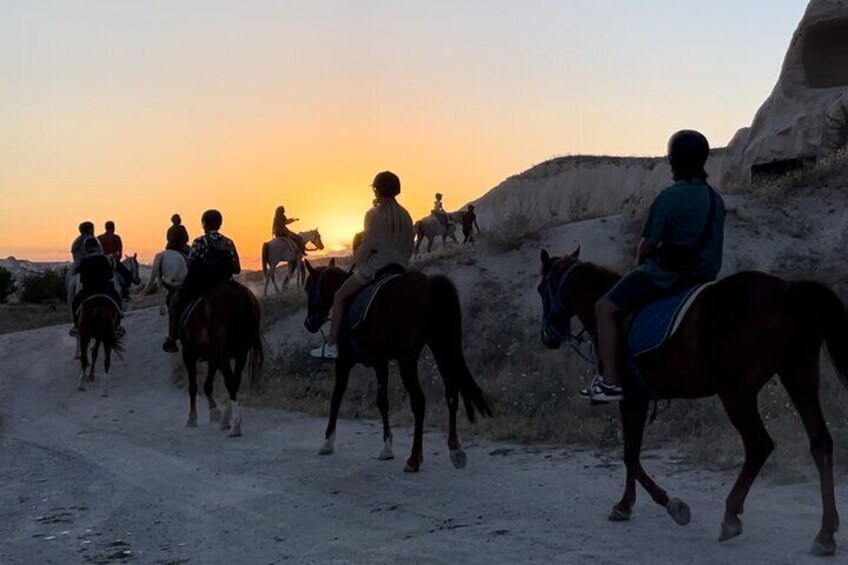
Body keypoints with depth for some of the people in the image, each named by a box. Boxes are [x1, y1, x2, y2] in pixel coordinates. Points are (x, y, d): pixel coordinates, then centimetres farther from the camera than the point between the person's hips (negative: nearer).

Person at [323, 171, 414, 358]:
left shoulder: (374, 214, -12)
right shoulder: (405, 214, 6)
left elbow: (367, 245, -16)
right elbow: (410, 244, 9)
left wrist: (357, 260, 1)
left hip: (375, 267, -6)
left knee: (340, 296, 7)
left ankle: (331, 345, 1)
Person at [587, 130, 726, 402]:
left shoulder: (668, 198, -16)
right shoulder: (716, 200, 7)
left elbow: (646, 246, -12)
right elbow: (707, 243, 15)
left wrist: (642, 263, 10)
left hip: (665, 276, -8)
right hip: (704, 275, 9)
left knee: (605, 309, 0)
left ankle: (609, 382, -8)